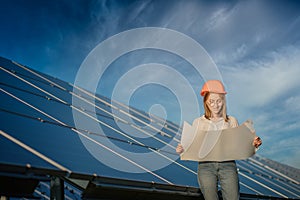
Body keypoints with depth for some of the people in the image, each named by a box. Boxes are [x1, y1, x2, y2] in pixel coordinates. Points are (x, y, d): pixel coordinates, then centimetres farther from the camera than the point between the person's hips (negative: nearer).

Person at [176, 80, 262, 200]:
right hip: (206, 165, 0)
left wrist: (253, 144, -6)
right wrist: (182, 150, -9)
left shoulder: (232, 121, 13)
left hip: (227, 164, 1)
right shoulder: (198, 122, 11)